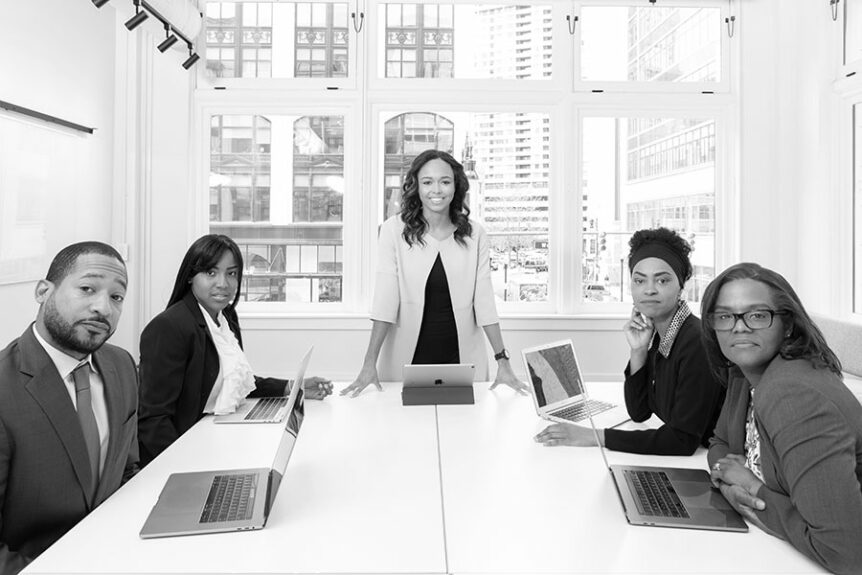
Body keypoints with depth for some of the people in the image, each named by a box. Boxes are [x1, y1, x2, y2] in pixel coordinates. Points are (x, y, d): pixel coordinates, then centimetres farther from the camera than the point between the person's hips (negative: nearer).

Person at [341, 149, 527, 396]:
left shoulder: (474, 234, -1)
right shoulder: (394, 230, -7)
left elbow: (484, 300, -3)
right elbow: (385, 298, -11)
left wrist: (502, 361, -7)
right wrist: (370, 363, -17)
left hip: (462, 357, 2)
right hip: (408, 357, -1)